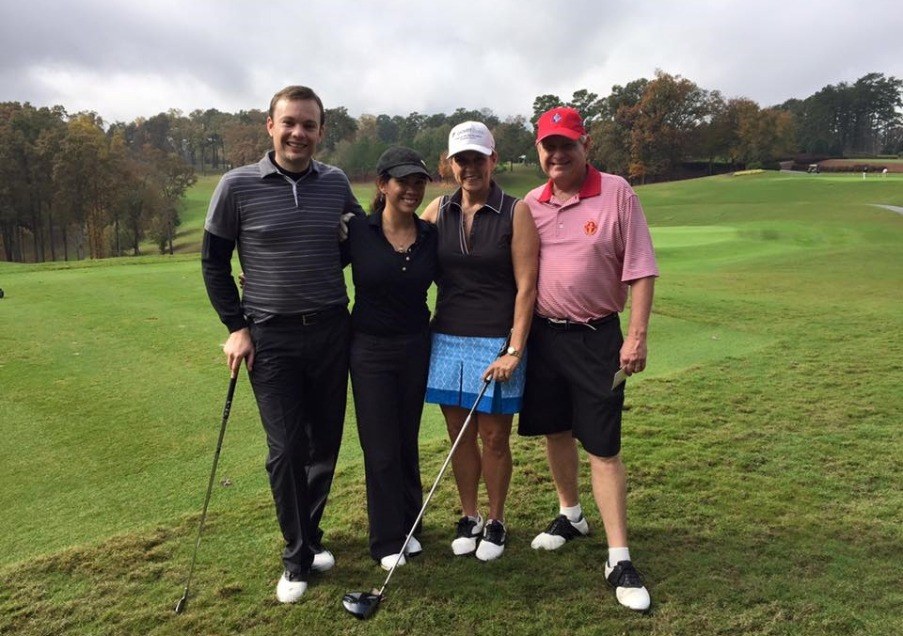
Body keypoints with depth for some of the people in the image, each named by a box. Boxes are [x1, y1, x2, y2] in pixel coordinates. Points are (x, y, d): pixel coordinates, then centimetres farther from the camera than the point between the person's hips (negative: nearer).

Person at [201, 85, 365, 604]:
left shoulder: (336, 183, 2)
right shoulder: (238, 185, -6)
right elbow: (214, 262, 2)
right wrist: (236, 327, -3)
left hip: (332, 330, 3)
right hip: (270, 337, -3)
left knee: (326, 442, 10)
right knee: (286, 449, -1)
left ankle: (310, 534, 33)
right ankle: (298, 558, 17)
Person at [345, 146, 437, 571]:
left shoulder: (430, 236, 0)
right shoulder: (356, 231, -10)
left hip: (416, 347, 3)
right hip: (370, 349, -2)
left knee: (407, 442, 14)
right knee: (380, 448, 4)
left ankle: (408, 526, 33)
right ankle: (387, 541, 21)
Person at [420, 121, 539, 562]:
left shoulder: (516, 213, -5)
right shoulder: (438, 211, 5)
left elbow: (526, 286, -9)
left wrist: (514, 350, -14)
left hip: (497, 343, -3)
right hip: (447, 339, 3)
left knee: (494, 437, 7)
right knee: (460, 434, 12)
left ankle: (495, 522, 27)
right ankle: (467, 518, 30)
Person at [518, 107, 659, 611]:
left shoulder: (616, 193, -7)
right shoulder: (531, 205, 5)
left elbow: (640, 269, -8)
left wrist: (637, 336, -13)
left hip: (597, 337, -4)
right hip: (542, 334, 4)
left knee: (604, 446, -2)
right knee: (556, 432, 16)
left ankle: (620, 558, 10)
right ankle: (571, 515, 39)